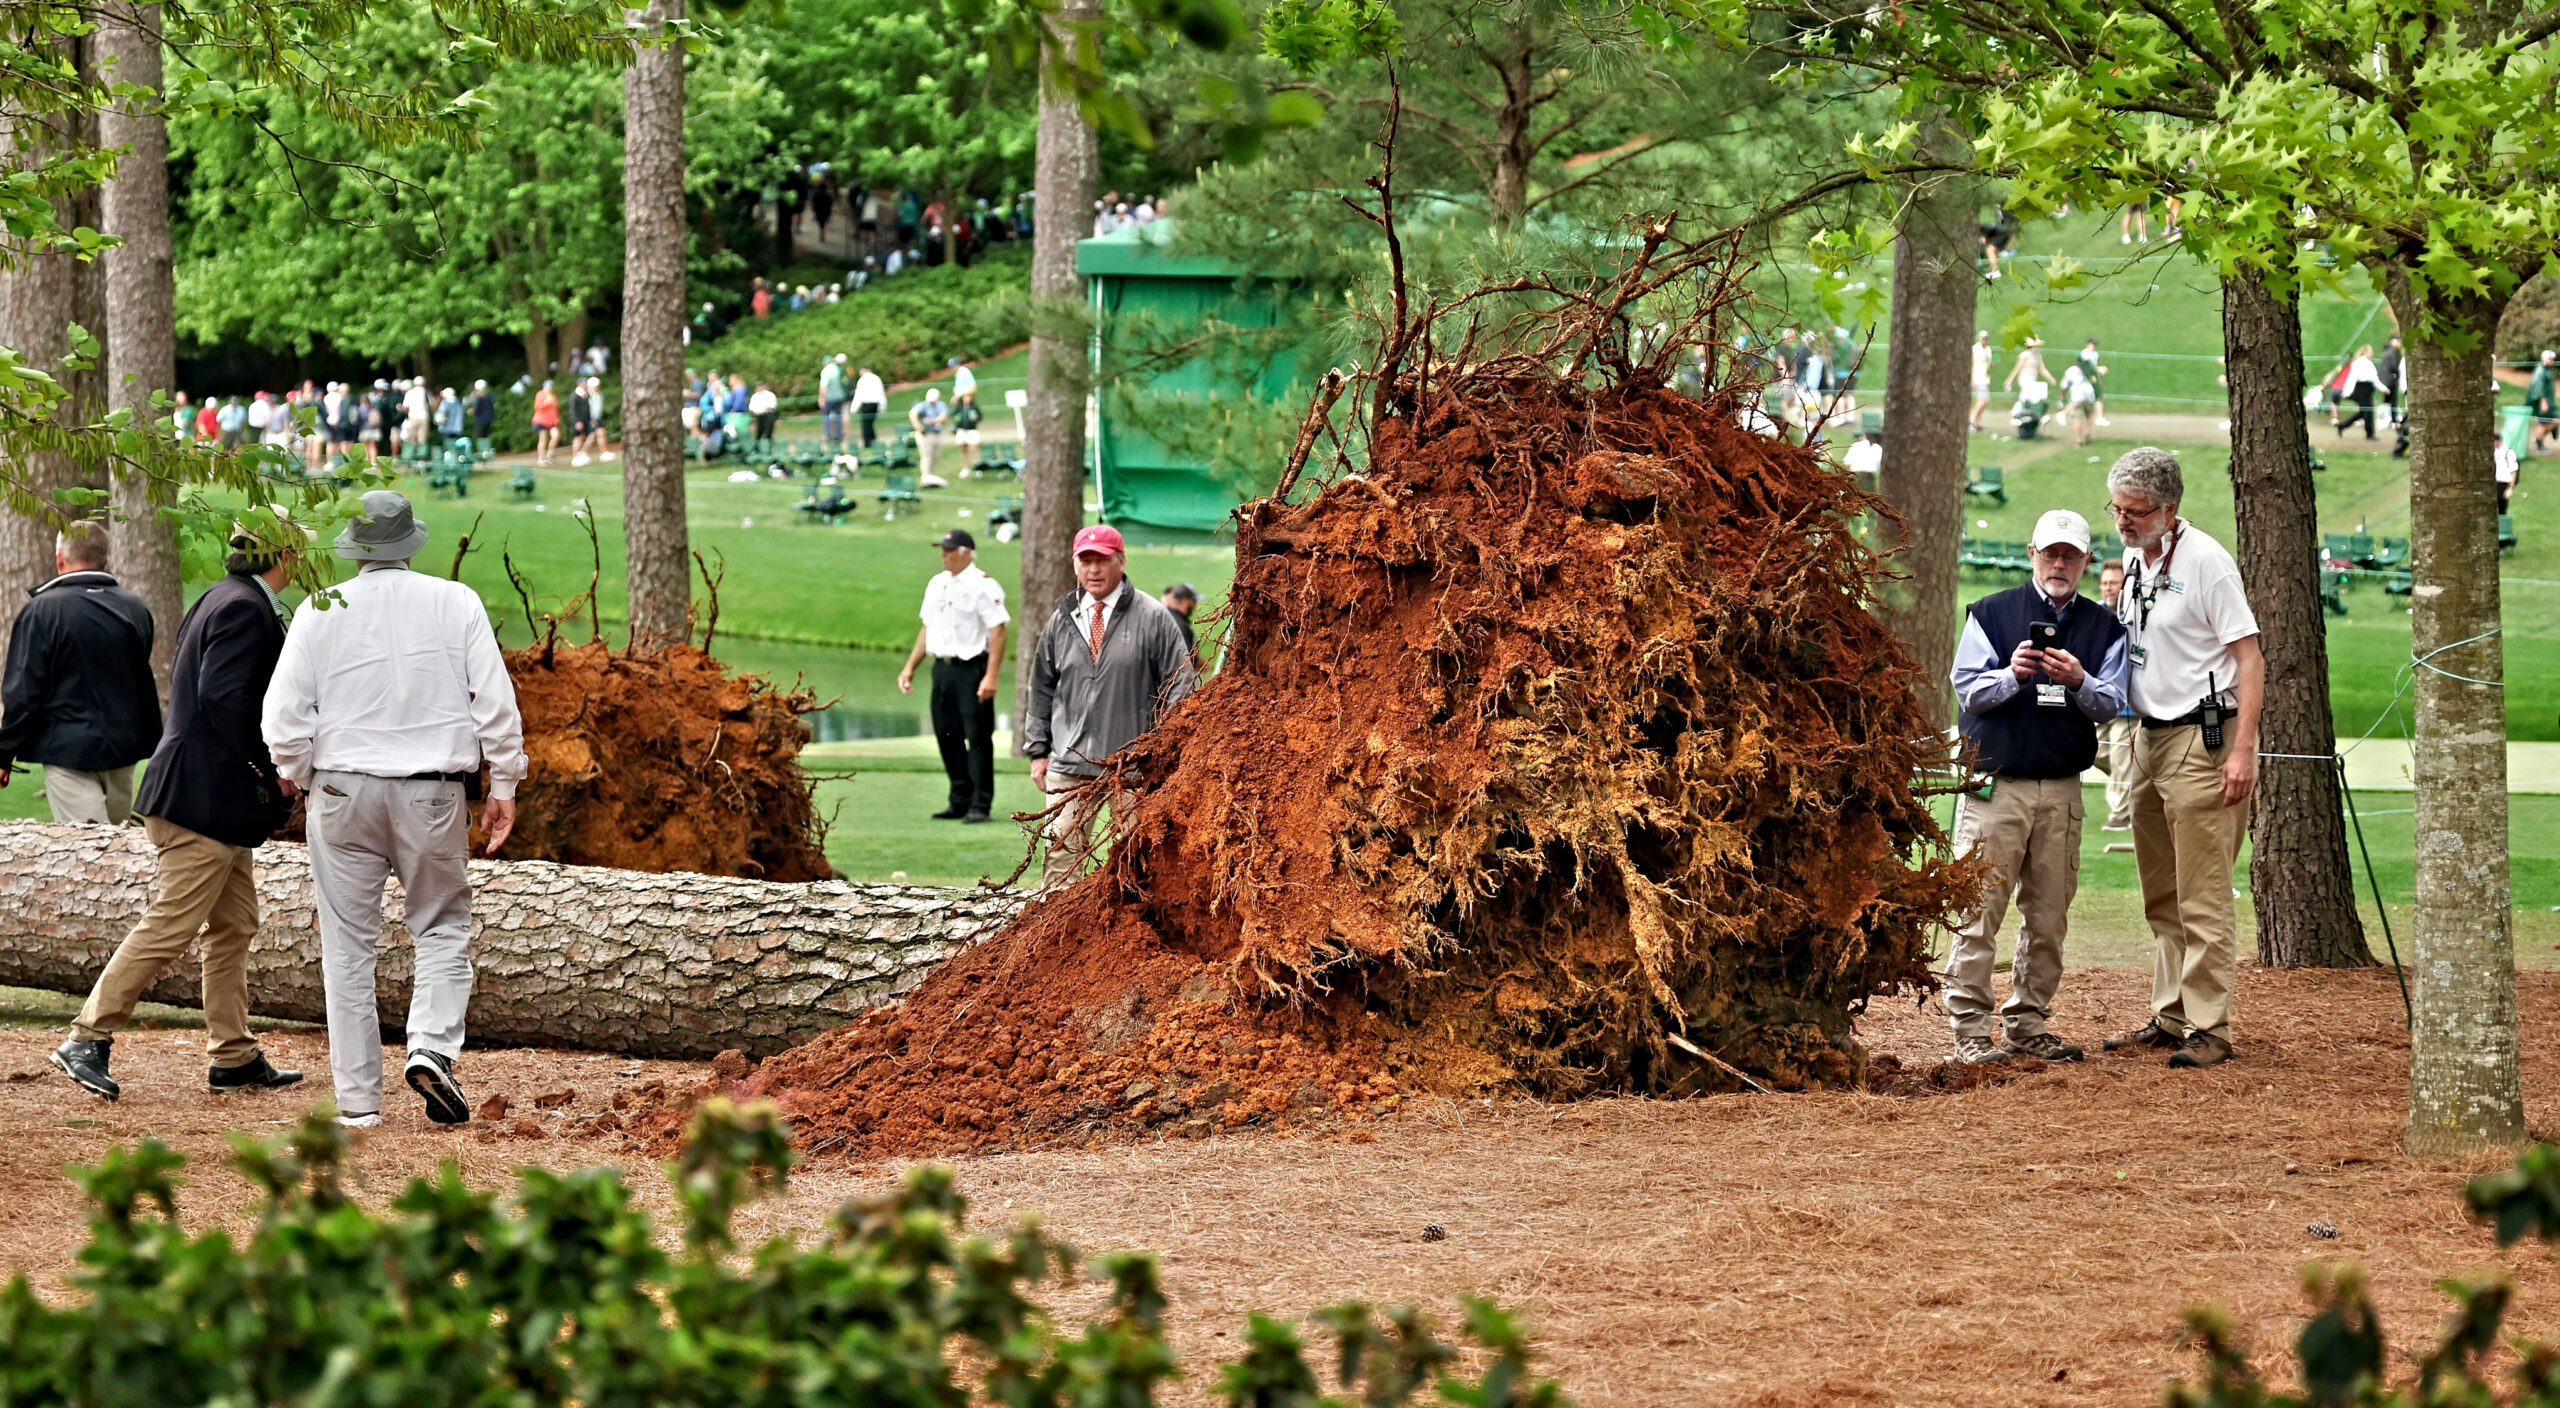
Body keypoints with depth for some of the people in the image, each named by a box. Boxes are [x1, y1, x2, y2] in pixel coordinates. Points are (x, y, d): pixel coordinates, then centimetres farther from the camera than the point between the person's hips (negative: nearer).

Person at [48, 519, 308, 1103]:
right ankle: (88, 1039, -6)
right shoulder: (245, 609, -15)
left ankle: (234, 1057, 17)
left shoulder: (222, 600, 15)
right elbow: (220, 696, -25)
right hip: (208, 795, -11)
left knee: (234, 926, 13)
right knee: (169, 925, -9)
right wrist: (268, 768, -17)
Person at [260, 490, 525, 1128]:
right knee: (443, 925, 14)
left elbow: (283, 715, -4)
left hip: (342, 790, 0)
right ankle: (432, 1047, -9)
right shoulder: (456, 603, -1)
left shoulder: (321, 611, -2)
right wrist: (503, 784, 5)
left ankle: (359, 1099, 5)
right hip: (433, 793, 0)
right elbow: (495, 699, -3)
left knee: (348, 944, 6)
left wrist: (298, 775, 13)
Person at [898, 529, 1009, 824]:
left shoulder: (983, 586, -8)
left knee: (978, 738, -6)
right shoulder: (937, 584, 15)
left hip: (971, 669, -8)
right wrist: (910, 667, 18)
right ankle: (960, 800, 18)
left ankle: (980, 805, -4)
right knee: (947, 736, 9)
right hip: (943, 667, 8)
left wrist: (991, 676, -21)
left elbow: (997, 632, -14)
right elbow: (927, 629, 23)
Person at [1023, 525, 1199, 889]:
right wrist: (1038, 750, 14)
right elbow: (1042, 689, 18)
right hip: (1070, 764, 3)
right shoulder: (1062, 620, 11)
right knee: (1061, 852, -4)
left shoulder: (1152, 617, -1)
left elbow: (1181, 684, 1)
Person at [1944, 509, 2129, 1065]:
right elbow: (1967, 689, -2)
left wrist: (2080, 683, -18)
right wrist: (2012, 675, -20)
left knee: (2049, 915, 4)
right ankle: (1970, 1029, -7)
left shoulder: (2104, 628, 12)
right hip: (1995, 784, -3)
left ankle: (2028, 1024, 12)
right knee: (1979, 910, -8)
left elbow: (2111, 705, 3)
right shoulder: (1991, 613, 5)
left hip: (2062, 790, 3)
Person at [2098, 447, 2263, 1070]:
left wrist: (2242, 750, -21)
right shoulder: (2133, 558, 11)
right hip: (2151, 738, 9)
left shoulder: (2204, 559, -14)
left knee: (2203, 897, -8)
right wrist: (2133, 727, 12)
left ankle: (2209, 1029, -6)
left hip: (2203, 741, -9)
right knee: (2162, 897, 14)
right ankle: (2170, 1018, 22)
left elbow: (2249, 658, -15)